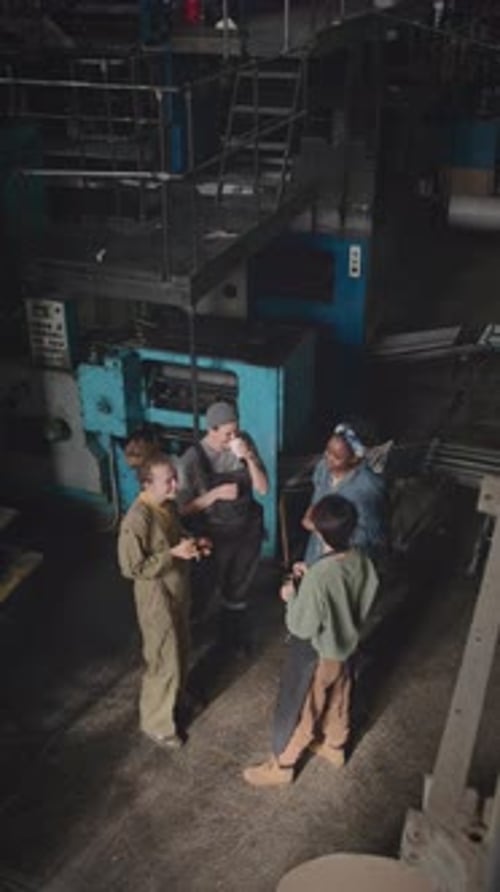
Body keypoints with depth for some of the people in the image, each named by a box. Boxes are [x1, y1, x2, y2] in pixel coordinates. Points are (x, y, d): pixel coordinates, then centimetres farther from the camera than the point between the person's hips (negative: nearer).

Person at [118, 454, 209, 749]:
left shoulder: (168, 504, -4)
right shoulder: (137, 520, -31)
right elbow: (132, 568, -25)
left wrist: (192, 543, -6)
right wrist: (174, 554, -28)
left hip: (178, 591, 8)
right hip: (157, 599, -8)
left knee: (180, 652, 26)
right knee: (164, 663, 7)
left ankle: (176, 699, 51)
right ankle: (157, 723, 28)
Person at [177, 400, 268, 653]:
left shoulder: (245, 442, -11)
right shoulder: (192, 459, -22)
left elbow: (263, 488, -10)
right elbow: (184, 508, -16)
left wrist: (249, 458, -25)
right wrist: (216, 493, -28)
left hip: (248, 530, 4)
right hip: (215, 535, -3)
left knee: (238, 590, 23)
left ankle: (235, 636, 48)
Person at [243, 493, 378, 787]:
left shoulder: (319, 576, -37)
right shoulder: (362, 562, -14)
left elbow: (301, 627, -26)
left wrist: (291, 597, -10)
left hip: (315, 656, -7)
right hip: (345, 647, 7)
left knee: (298, 711, 15)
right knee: (337, 700, 30)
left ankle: (281, 766, 37)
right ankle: (334, 747, 55)